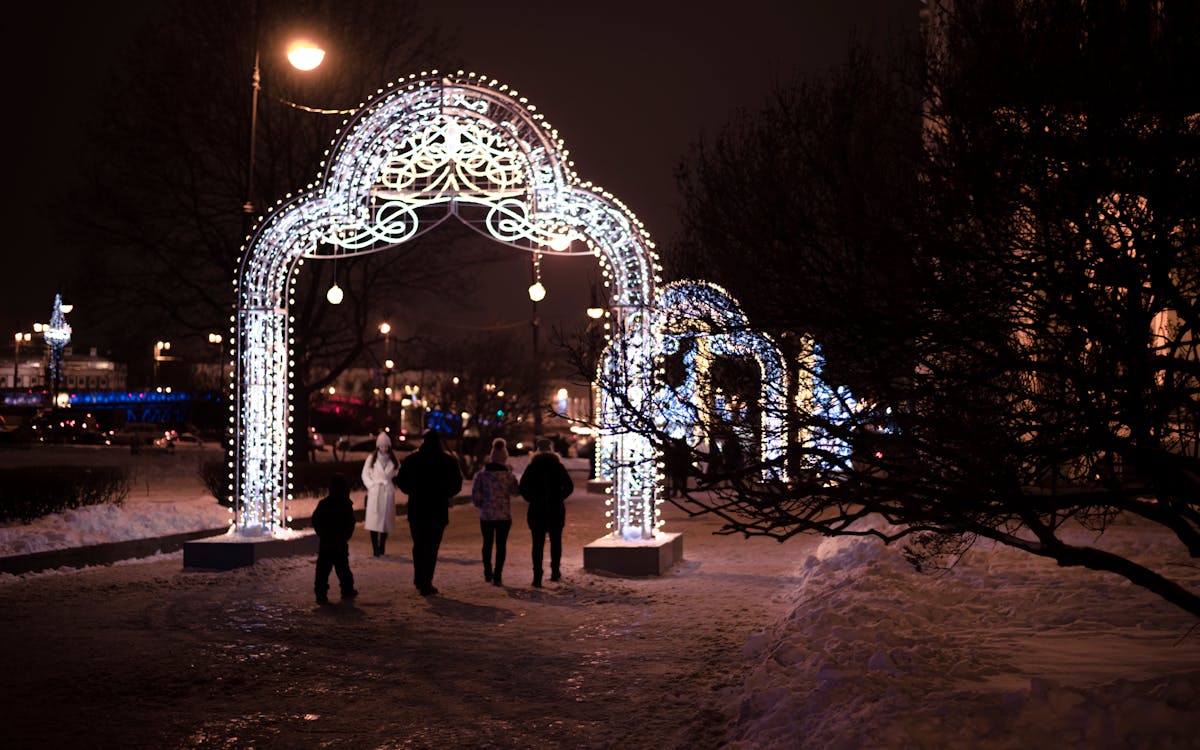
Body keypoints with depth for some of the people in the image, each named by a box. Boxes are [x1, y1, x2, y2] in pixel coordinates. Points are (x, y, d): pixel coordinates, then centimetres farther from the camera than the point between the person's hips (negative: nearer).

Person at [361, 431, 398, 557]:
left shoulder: (393, 460, 9)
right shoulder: (371, 458, 6)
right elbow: (365, 474, 6)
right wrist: (372, 485, -5)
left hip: (388, 493, 2)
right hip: (374, 493, -2)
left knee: (386, 520, 3)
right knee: (374, 520, -9)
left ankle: (382, 549, 14)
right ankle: (376, 550, -9)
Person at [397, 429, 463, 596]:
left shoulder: (412, 459, -1)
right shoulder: (448, 461, -4)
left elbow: (401, 481, 1)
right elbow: (456, 485, -2)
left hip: (416, 509, 2)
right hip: (438, 510, -2)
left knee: (418, 545, 18)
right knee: (432, 547, 2)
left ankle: (419, 579, 22)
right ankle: (426, 584, -1)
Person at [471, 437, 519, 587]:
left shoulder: (481, 475, -5)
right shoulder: (509, 476, -7)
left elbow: (475, 496, -5)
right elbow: (515, 491, 10)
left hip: (486, 515, 1)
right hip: (504, 515, -1)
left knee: (487, 544, 16)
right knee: (501, 545, 2)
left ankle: (488, 573, 27)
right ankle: (497, 576, -3)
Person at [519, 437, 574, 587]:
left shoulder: (532, 467, 0)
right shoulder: (558, 466, 0)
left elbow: (522, 487, -6)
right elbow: (569, 486, -6)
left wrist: (531, 499, 6)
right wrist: (559, 498, 5)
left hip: (536, 509, 0)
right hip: (556, 509, 0)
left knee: (538, 543, 2)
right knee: (556, 541, 15)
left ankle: (537, 577, -4)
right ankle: (555, 572, 19)